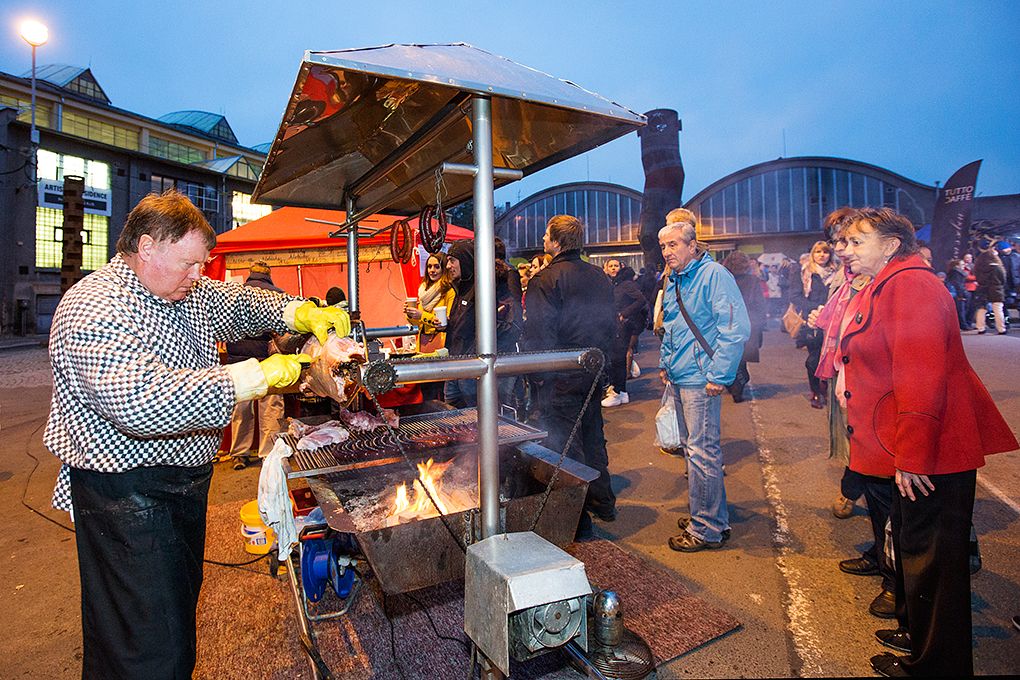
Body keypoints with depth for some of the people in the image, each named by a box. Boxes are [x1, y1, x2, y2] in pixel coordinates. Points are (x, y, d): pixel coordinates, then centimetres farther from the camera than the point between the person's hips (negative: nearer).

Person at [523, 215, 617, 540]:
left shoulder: (545, 279, -15)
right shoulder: (599, 277, 8)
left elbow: (537, 332, -19)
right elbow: (610, 323, 14)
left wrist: (536, 374, -10)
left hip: (559, 379, -7)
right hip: (592, 373, 8)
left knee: (565, 447, 2)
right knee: (593, 439, 21)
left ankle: (578, 521, 11)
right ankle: (602, 503, 36)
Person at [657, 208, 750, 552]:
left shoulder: (714, 275, -12)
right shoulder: (674, 281, 15)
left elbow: (736, 328, -20)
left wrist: (719, 375, -21)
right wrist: (665, 364, 19)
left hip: (700, 380, -9)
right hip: (680, 379, 9)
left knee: (701, 452, -3)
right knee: (693, 448, 17)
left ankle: (707, 530, 12)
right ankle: (713, 517, 32)